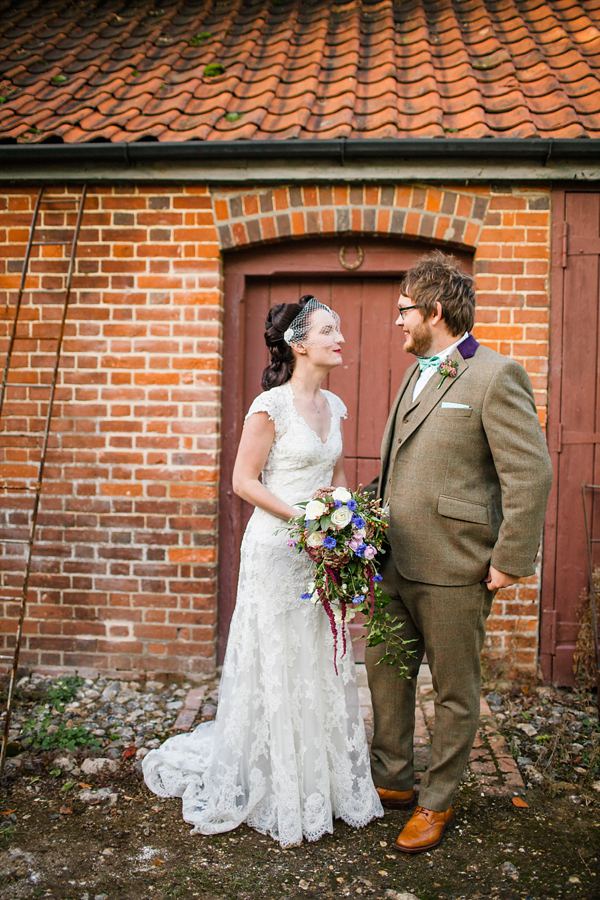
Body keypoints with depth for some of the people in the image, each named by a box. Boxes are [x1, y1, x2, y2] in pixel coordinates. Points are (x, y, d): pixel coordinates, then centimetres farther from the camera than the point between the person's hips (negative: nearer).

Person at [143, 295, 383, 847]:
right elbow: (244, 480, -12)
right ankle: (279, 788, 23)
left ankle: (326, 781, 30)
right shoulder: (272, 405, -13)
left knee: (324, 666, 14)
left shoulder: (334, 406, 9)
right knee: (279, 666, 5)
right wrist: (302, 517, -18)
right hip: (277, 548, -7)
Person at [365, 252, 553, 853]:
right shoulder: (415, 375, 14)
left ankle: (436, 803, 27)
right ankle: (393, 781, 37)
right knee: (385, 674, 18)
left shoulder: (495, 376, -13)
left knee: (455, 692, 10)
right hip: (395, 563, 8)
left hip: (453, 569, -8)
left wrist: (510, 561, -15)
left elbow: (531, 474, -16)